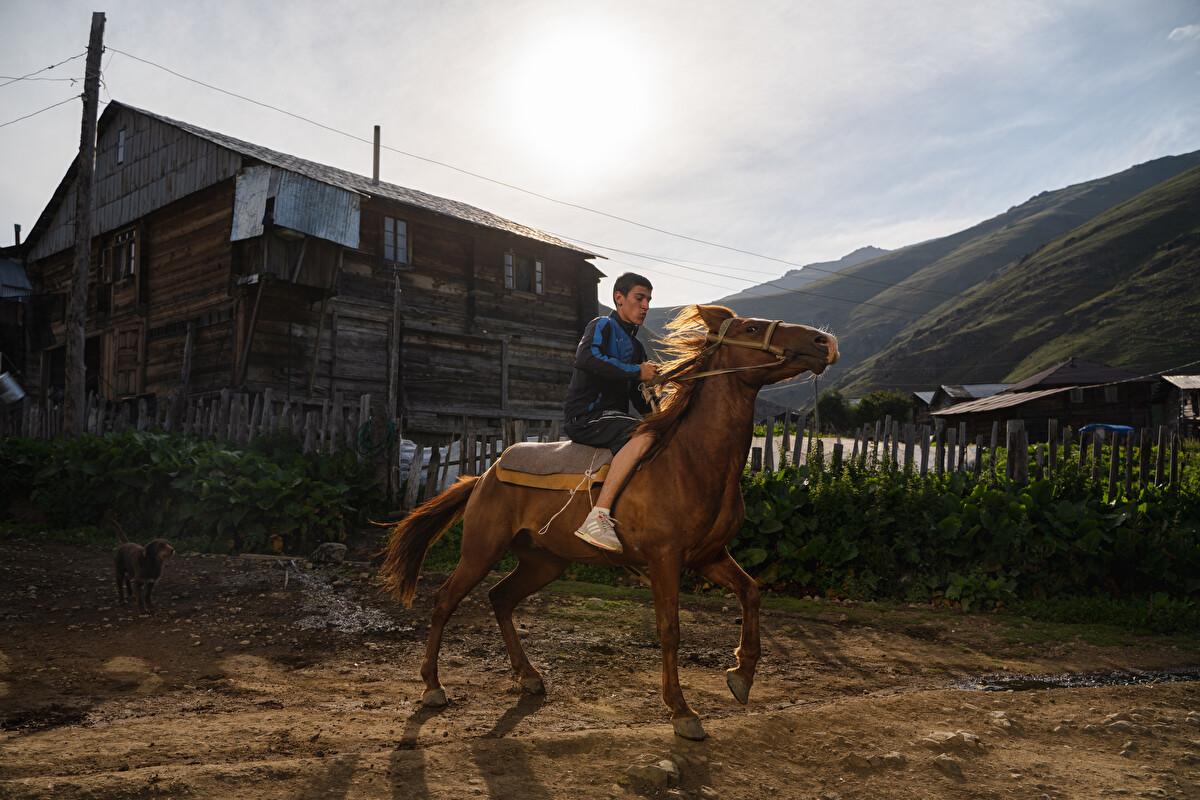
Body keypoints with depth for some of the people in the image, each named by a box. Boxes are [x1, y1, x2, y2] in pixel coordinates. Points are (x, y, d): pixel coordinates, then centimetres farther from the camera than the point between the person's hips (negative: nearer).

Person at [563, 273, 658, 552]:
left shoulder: (636, 347, 24)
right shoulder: (602, 326, -1)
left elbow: (638, 398, 25)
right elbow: (586, 358, -24)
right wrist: (636, 371, -20)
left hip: (612, 418, 9)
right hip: (585, 415, -9)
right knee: (644, 434, -32)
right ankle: (597, 518, -42)